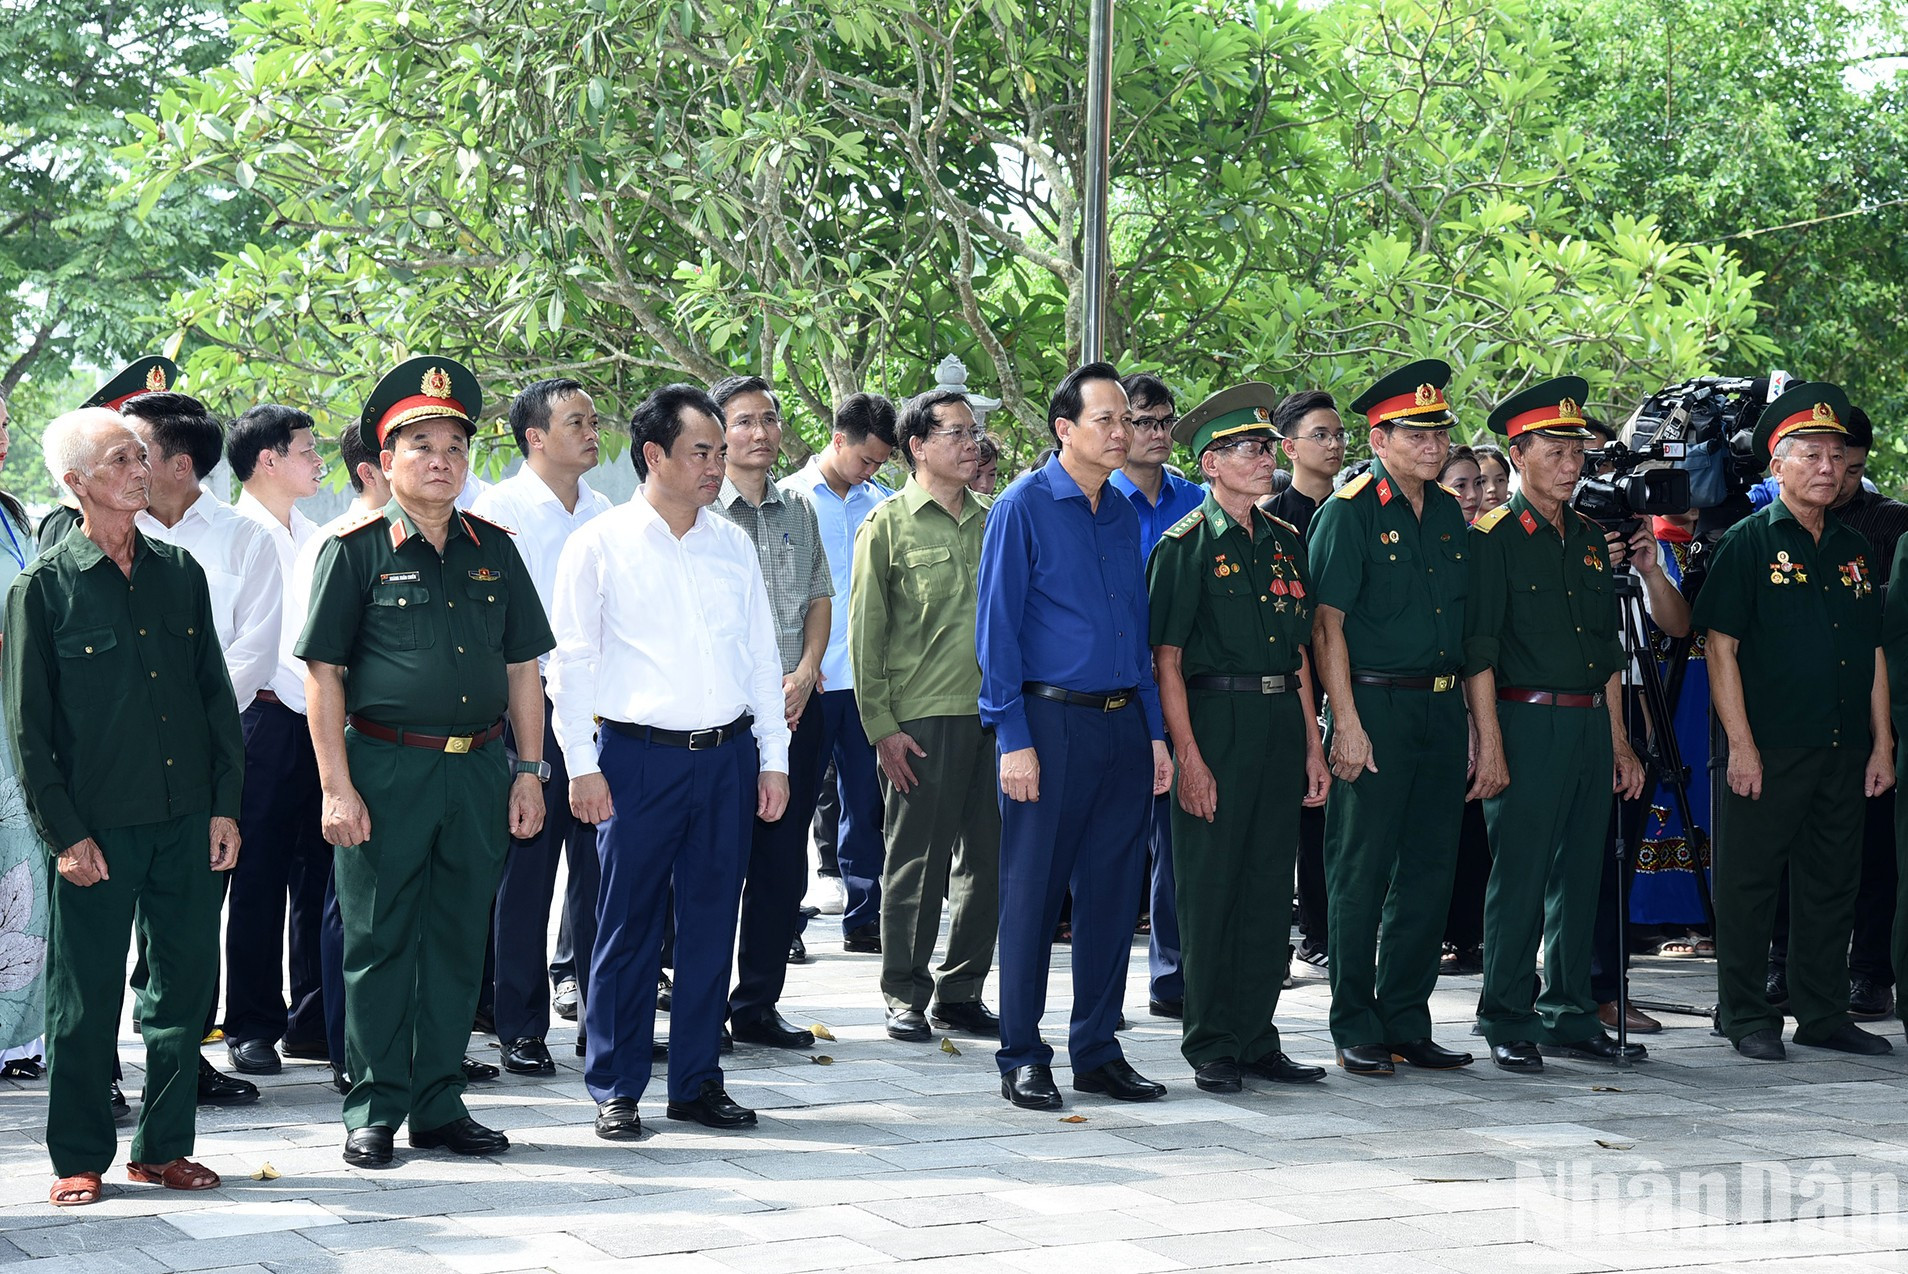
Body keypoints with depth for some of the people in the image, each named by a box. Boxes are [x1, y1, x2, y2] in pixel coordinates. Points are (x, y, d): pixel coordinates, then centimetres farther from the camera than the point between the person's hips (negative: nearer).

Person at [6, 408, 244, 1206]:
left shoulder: (179, 572, 10)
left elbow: (216, 694, 13)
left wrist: (225, 805, 6)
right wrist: (64, 833, -8)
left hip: (187, 820, 4)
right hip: (97, 828, -4)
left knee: (186, 984, 8)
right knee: (85, 998, 2)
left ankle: (163, 1147, 20)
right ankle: (79, 1160, 14)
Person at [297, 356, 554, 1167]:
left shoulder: (493, 550, 10)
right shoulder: (356, 551, -2)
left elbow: (522, 669, 14)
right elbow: (323, 675, -4)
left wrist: (529, 773, 7)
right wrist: (338, 788, -10)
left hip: (479, 770, 4)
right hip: (386, 769, -4)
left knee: (458, 941, 9)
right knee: (379, 942, 2)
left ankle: (440, 1105, 18)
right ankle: (374, 1111, 11)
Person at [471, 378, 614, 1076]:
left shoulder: (603, 514, 12)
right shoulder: (499, 510, -3)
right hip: (531, 709, -4)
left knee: (601, 868, 6)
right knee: (525, 874, 1)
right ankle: (521, 1030, 9)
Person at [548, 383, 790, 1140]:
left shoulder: (732, 545, 12)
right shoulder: (599, 546, -1)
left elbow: (762, 653, 15)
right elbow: (571, 660, -2)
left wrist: (773, 757, 10)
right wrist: (582, 765, -8)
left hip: (728, 756, 4)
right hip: (638, 757, -4)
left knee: (712, 923, 8)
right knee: (628, 927, 0)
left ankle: (698, 1081, 18)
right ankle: (615, 1090, 10)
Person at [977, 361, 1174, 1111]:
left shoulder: (1124, 515, 13)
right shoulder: (1024, 507, -5)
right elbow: (997, 627, -7)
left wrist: (1156, 731, 12)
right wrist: (1014, 738, -13)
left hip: (1123, 724, 6)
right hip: (1051, 719, -6)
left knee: (1112, 891, 8)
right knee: (1033, 892, -1)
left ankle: (1098, 1050, 18)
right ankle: (1022, 1057, 8)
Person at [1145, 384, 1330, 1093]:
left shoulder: (1285, 541, 14)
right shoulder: (1186, 544, -4)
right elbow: (1166, 659, -8)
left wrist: (1312, 744, 12)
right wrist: (1189, 756, -15)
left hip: (1281, 722, 6)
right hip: (1215, 721, -6)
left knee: (1269, 887, 8)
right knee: (1210, 889, 0)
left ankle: (1258, 1041, 16)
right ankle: (1211, 1048, 8)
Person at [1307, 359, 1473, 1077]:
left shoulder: (1447, 513, 13)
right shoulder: (1349, 513, -7)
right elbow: (1327, 624, -11)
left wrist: (1471, 719, 13)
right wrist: (1346, 723, -17)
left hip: (1442, 708, 7)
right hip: (1376, 707, -6)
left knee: (1430, 869, 9)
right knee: (1362, 872, -1)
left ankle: (1407, 1023, 17)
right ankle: (1356, 1031, 6)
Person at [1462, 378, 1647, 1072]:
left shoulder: (1589, 537, 16)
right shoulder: (1494, 537, -5)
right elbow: (1479, 650, -9)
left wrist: (1620, 742, 16)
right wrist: (1490, 746, -15)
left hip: (1591, 724, 7)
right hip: (1527, 724, -7)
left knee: (1580, 875, 10)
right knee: (1519, 877, -4)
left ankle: (1570, 1014, 18)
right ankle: (1507, 1022, 4)